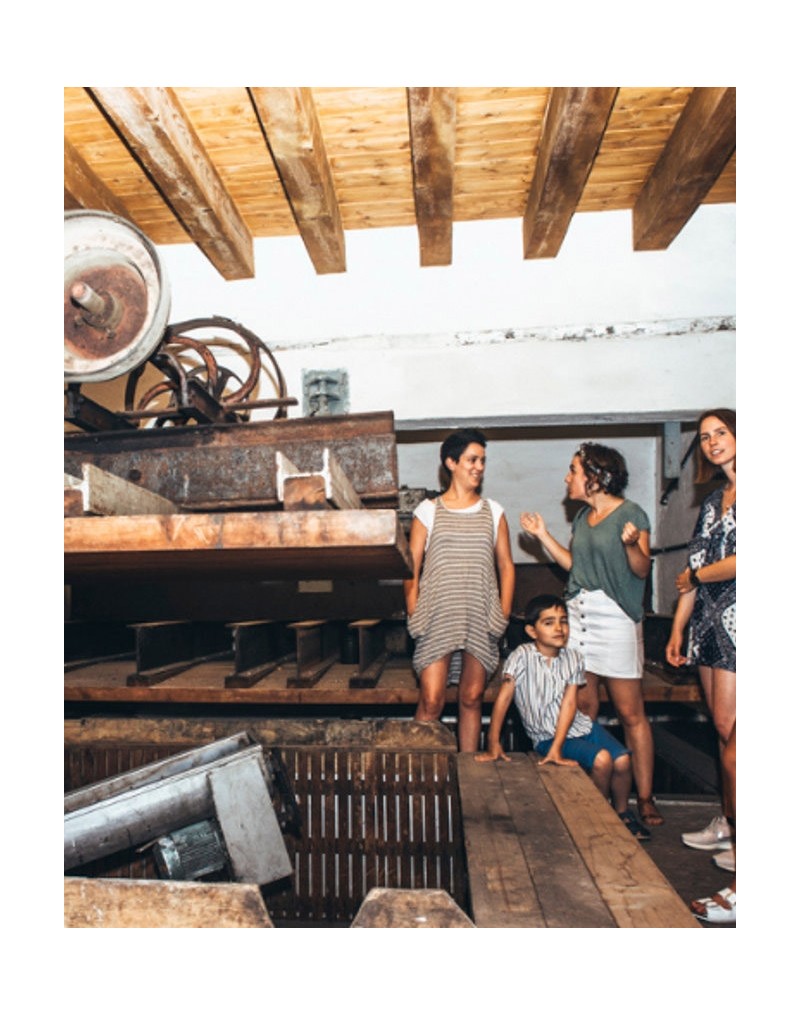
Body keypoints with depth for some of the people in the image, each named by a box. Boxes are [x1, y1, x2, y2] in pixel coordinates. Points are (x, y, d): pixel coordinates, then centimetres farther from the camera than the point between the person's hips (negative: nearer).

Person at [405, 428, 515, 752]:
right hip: (437, 618, -2)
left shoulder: (493, 512, 11)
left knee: (472, 698, 10)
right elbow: (411, 567, 3)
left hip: (481, 621, 2)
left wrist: (503, 614, 2)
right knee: (431, 701, -5)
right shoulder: (428, 511, 4)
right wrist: (413, 614, -6)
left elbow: (506, 566, 11)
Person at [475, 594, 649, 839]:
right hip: (546, 735, -4)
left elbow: (569, 702, -10)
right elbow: (504, 697, -16)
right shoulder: (522, 656, -16)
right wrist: (493, 743, -18)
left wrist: (557, 749, -19)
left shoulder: (573, 658, -3)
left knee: (622, 759, -11)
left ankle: (622, 813, 19)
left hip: (579, 725, 5)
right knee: (601, 760, -20)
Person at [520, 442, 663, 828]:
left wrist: (631, 544, -29)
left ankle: (644, 798, 13)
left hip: (615, 616, -7)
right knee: (582, 704, 11)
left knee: (630, 713, 1)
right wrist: (543, 535, 15)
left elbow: (642, 570, -10)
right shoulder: (583, 516, 15)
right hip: (578, 612, 7)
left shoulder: (630, 513, -6)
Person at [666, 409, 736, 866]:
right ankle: (727, 821, 24)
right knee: (722, 728, 13)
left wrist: (695, 576, -2)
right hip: (711, 621, 7)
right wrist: (678, 627, 12)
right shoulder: (713, 501, 16)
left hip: (737, 620, -7)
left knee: (730, 727, -4)